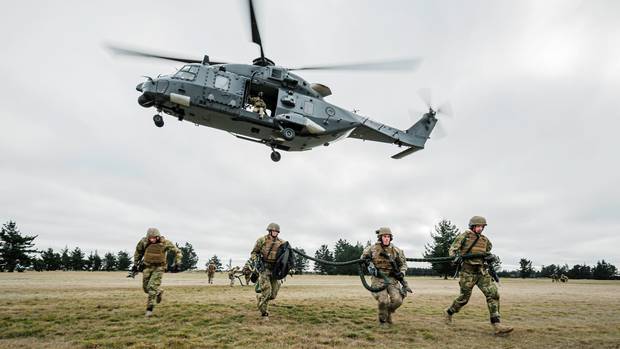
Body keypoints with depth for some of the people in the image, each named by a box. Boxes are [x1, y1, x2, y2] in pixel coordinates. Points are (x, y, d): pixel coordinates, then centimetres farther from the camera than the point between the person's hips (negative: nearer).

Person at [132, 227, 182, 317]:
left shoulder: (165, 243, -20)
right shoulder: (144, 241, -13)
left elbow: (178, 252, -10)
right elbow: (138, 251, 9)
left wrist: (176, 265, -15)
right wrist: (135, 264, 13)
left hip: (159, 267, -4)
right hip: (147, 266, 4)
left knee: (152, 287, -15)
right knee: (146, 288, 8)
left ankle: (149, 309, -3)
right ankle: (159, 292, 38)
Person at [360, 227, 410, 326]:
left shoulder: (396, 250, 2)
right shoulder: (372, 248, -4)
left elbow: (403, 263, 14)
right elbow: (362, 258, 11)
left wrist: (401, 273, -2)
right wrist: (366, 260, -10)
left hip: (392, 278, 2)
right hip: (378, 279, -2)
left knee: (397, 300, -12)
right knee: (383, 301, -19)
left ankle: (388, 312, 22)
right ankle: (383, 320, 10)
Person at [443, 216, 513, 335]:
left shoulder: (485, 240, 10)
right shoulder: (464, 236, -5)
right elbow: (452, 249, -6)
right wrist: (454, 258, -25)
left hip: (482, 271, 5)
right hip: (468, 272, -5)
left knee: (493, 294, -11)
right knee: (464, 298, 2)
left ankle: (496, 325, -11)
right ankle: (448, 313, 26)